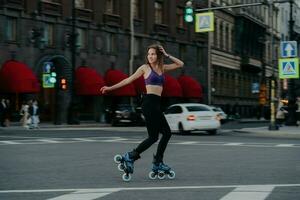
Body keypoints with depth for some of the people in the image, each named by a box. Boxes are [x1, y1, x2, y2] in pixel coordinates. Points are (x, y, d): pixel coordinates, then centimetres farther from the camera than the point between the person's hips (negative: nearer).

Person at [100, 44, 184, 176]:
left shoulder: (162, 68, 17)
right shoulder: (145, 68, 2)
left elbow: (180, 64, 20)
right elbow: (129, 80, 5)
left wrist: (167, 55, 11)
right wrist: (110, 88, 3)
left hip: (156, 105, 7)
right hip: (149, 102, -7)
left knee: (166, 133, 7)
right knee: (153, 136, -10)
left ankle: (157, 162, 12)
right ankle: (131, 156, -3)